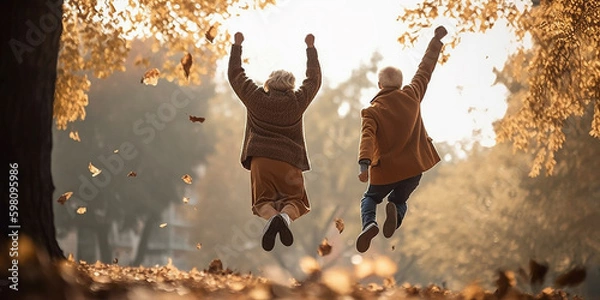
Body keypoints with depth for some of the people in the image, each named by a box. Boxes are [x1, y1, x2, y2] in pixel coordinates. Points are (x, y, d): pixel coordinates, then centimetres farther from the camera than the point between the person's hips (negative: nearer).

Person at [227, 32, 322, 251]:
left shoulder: (256, 99, 4)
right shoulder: (297, 101, 4)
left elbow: (235, 75, 16)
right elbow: (314, 79, 19)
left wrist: (237, 46, 27)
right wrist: (311, 49, 29)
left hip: (260, 159, 1)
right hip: (288, 161, 0)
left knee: (263, 202, 5)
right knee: (295, 200, 6)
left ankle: (270, 216, -32)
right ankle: (286, 216, -31)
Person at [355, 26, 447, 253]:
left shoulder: (372, 112, -9)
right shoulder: (411, 96, -2)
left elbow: (367, 138, -25)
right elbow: (425, 69, 9)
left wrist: (364, 164, -38)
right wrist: (437, 40, 20)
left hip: (386, 168, -2)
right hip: (414, 167, 2)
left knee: (371, 198, 24)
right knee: (399, 200, 27)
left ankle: (369, 223, -11)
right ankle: (395, 212, -13)